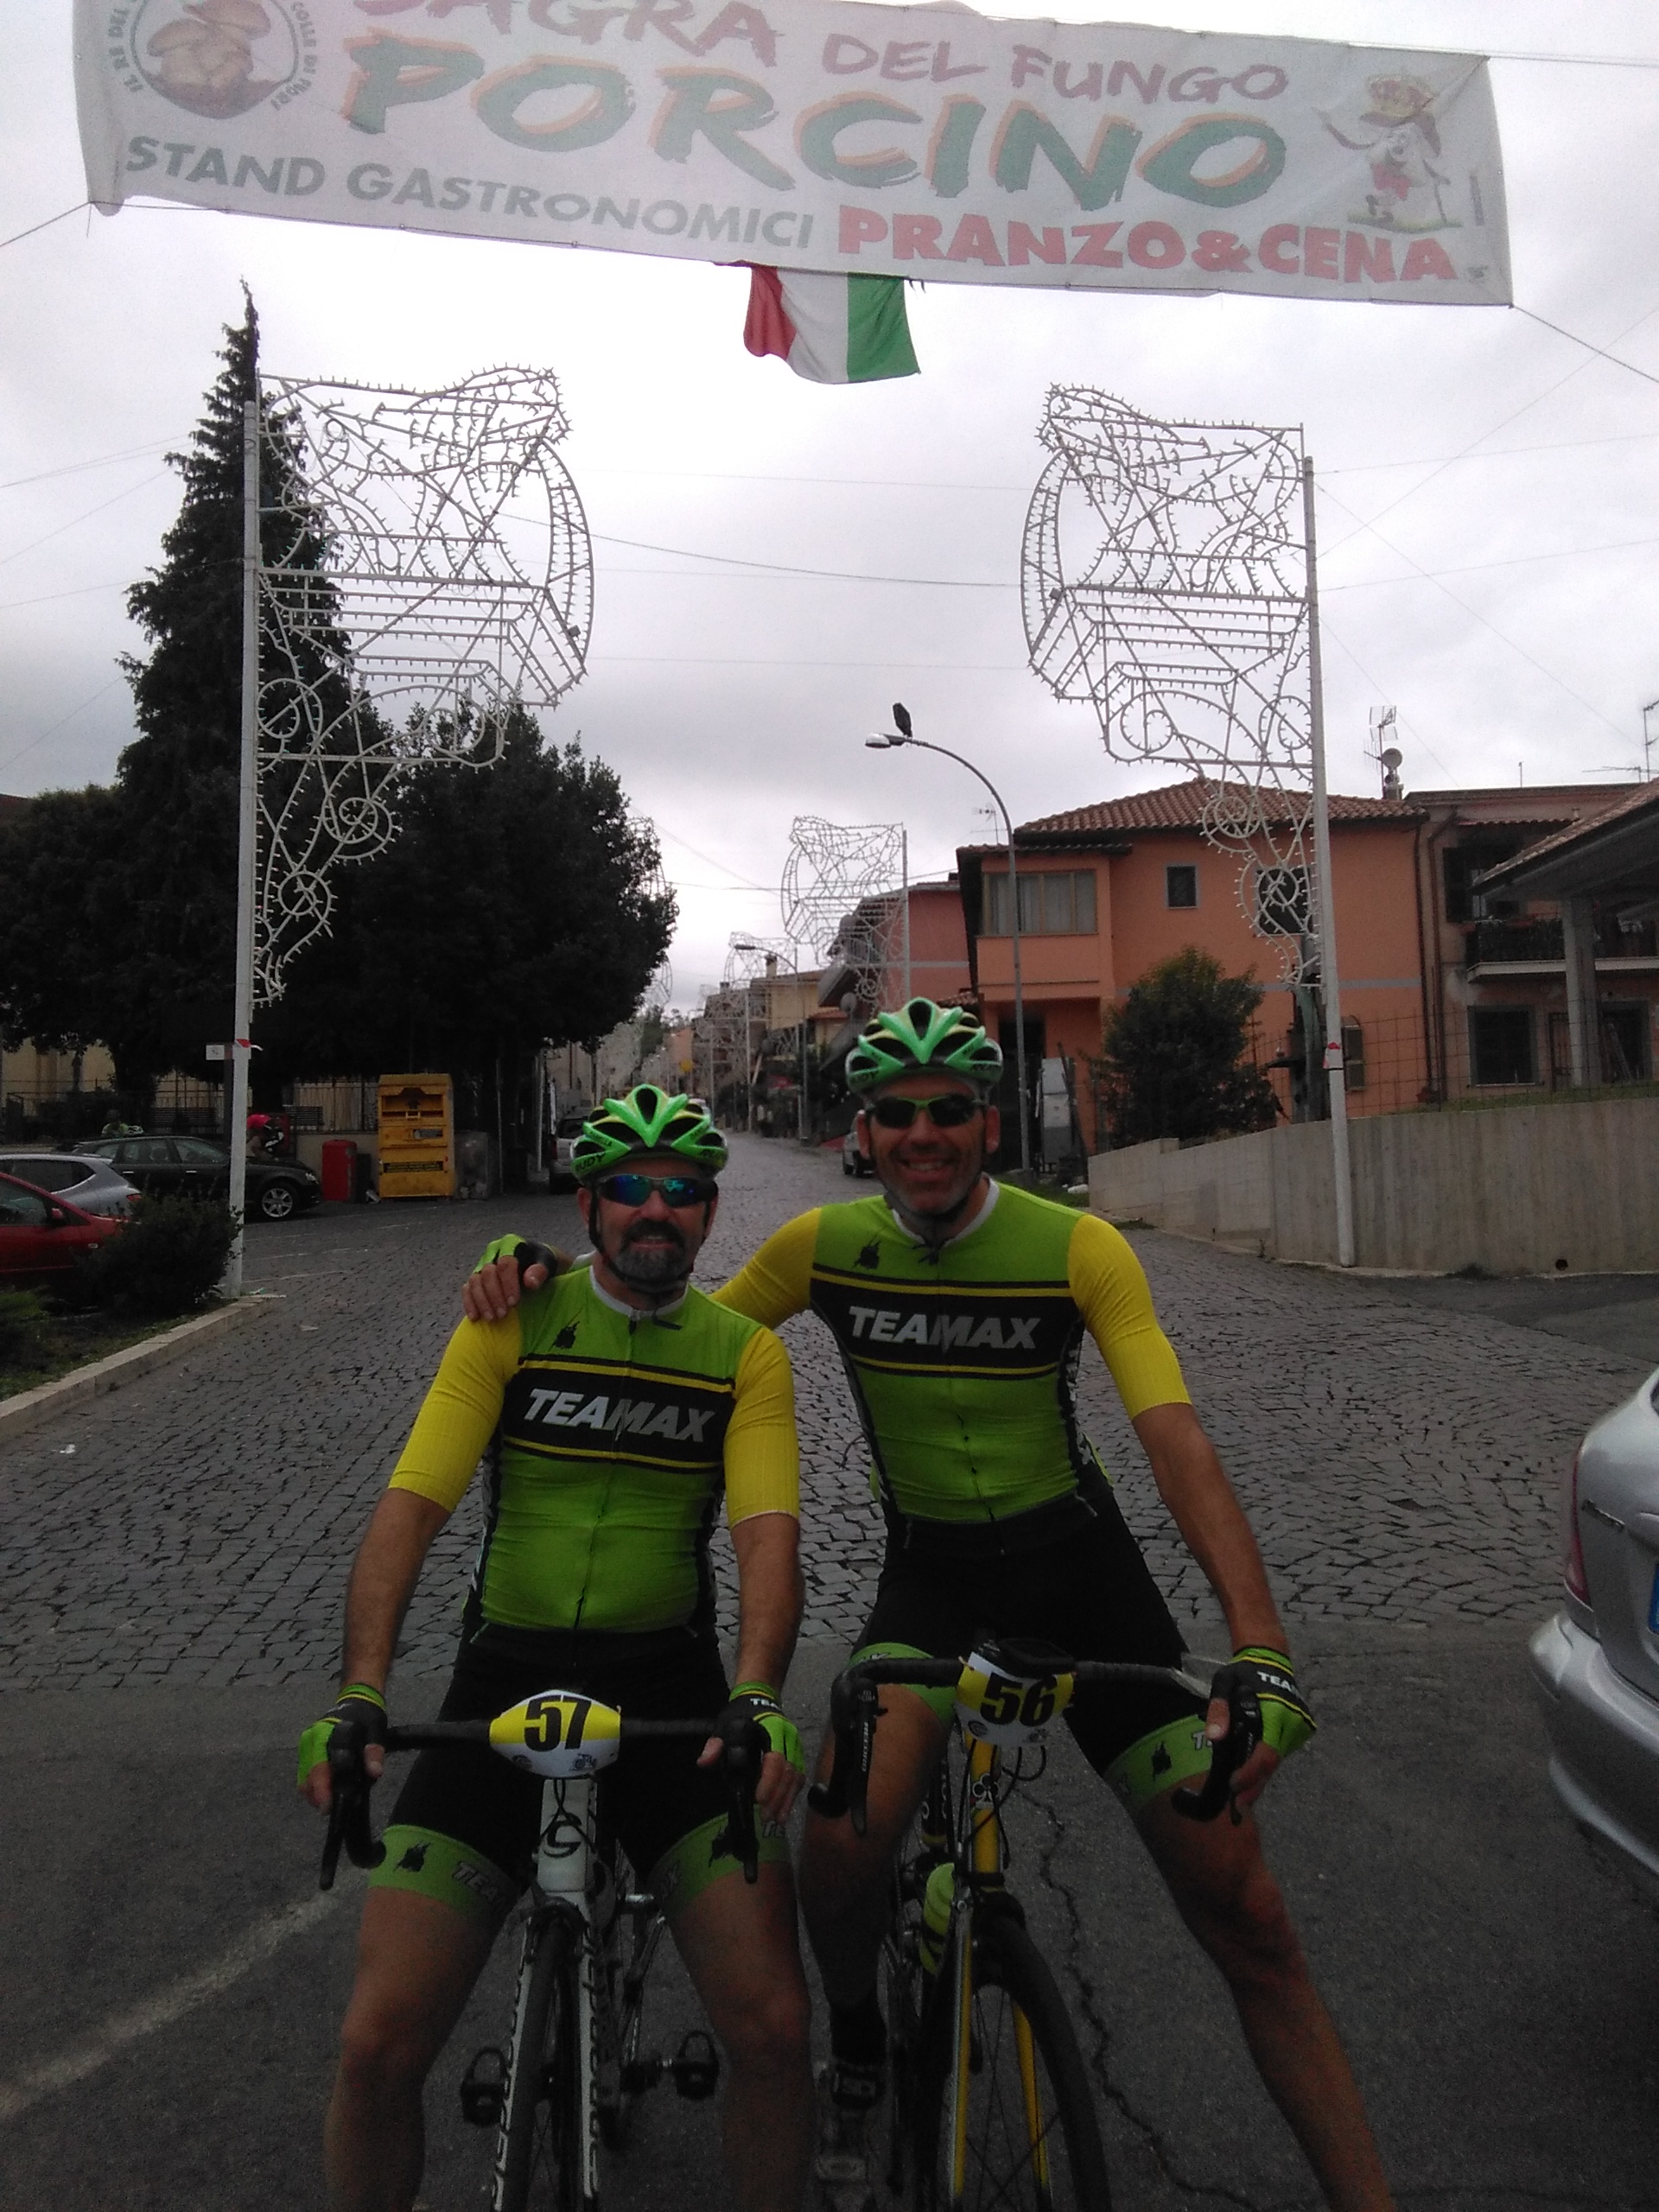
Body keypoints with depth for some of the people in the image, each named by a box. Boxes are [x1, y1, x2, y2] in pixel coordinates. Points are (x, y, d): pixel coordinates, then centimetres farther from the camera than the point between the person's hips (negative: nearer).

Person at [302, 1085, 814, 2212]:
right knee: (380, 2046, -5)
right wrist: (360, 1698, -23)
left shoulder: (744, 1352, 1)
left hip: (670, 1686, 0)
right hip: (505, 1677, 0)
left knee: (773, 2026, -10)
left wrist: (758, 1698, -27)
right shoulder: (513, 1324, -1)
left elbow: (768, 1534, -10)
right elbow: (410, 1507, -10)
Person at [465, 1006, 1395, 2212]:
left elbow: (1179, 1443, -23)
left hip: (1078, 1561, -1)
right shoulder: (825, 1245, -7)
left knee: (1247, 1916, -5)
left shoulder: (1078, 1247, -16)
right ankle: (858, 2050, 12)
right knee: (843, 1850, -23)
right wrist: (535, 1270, -10)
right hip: (929, 1573, 1)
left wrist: (1260, 1649, -36)